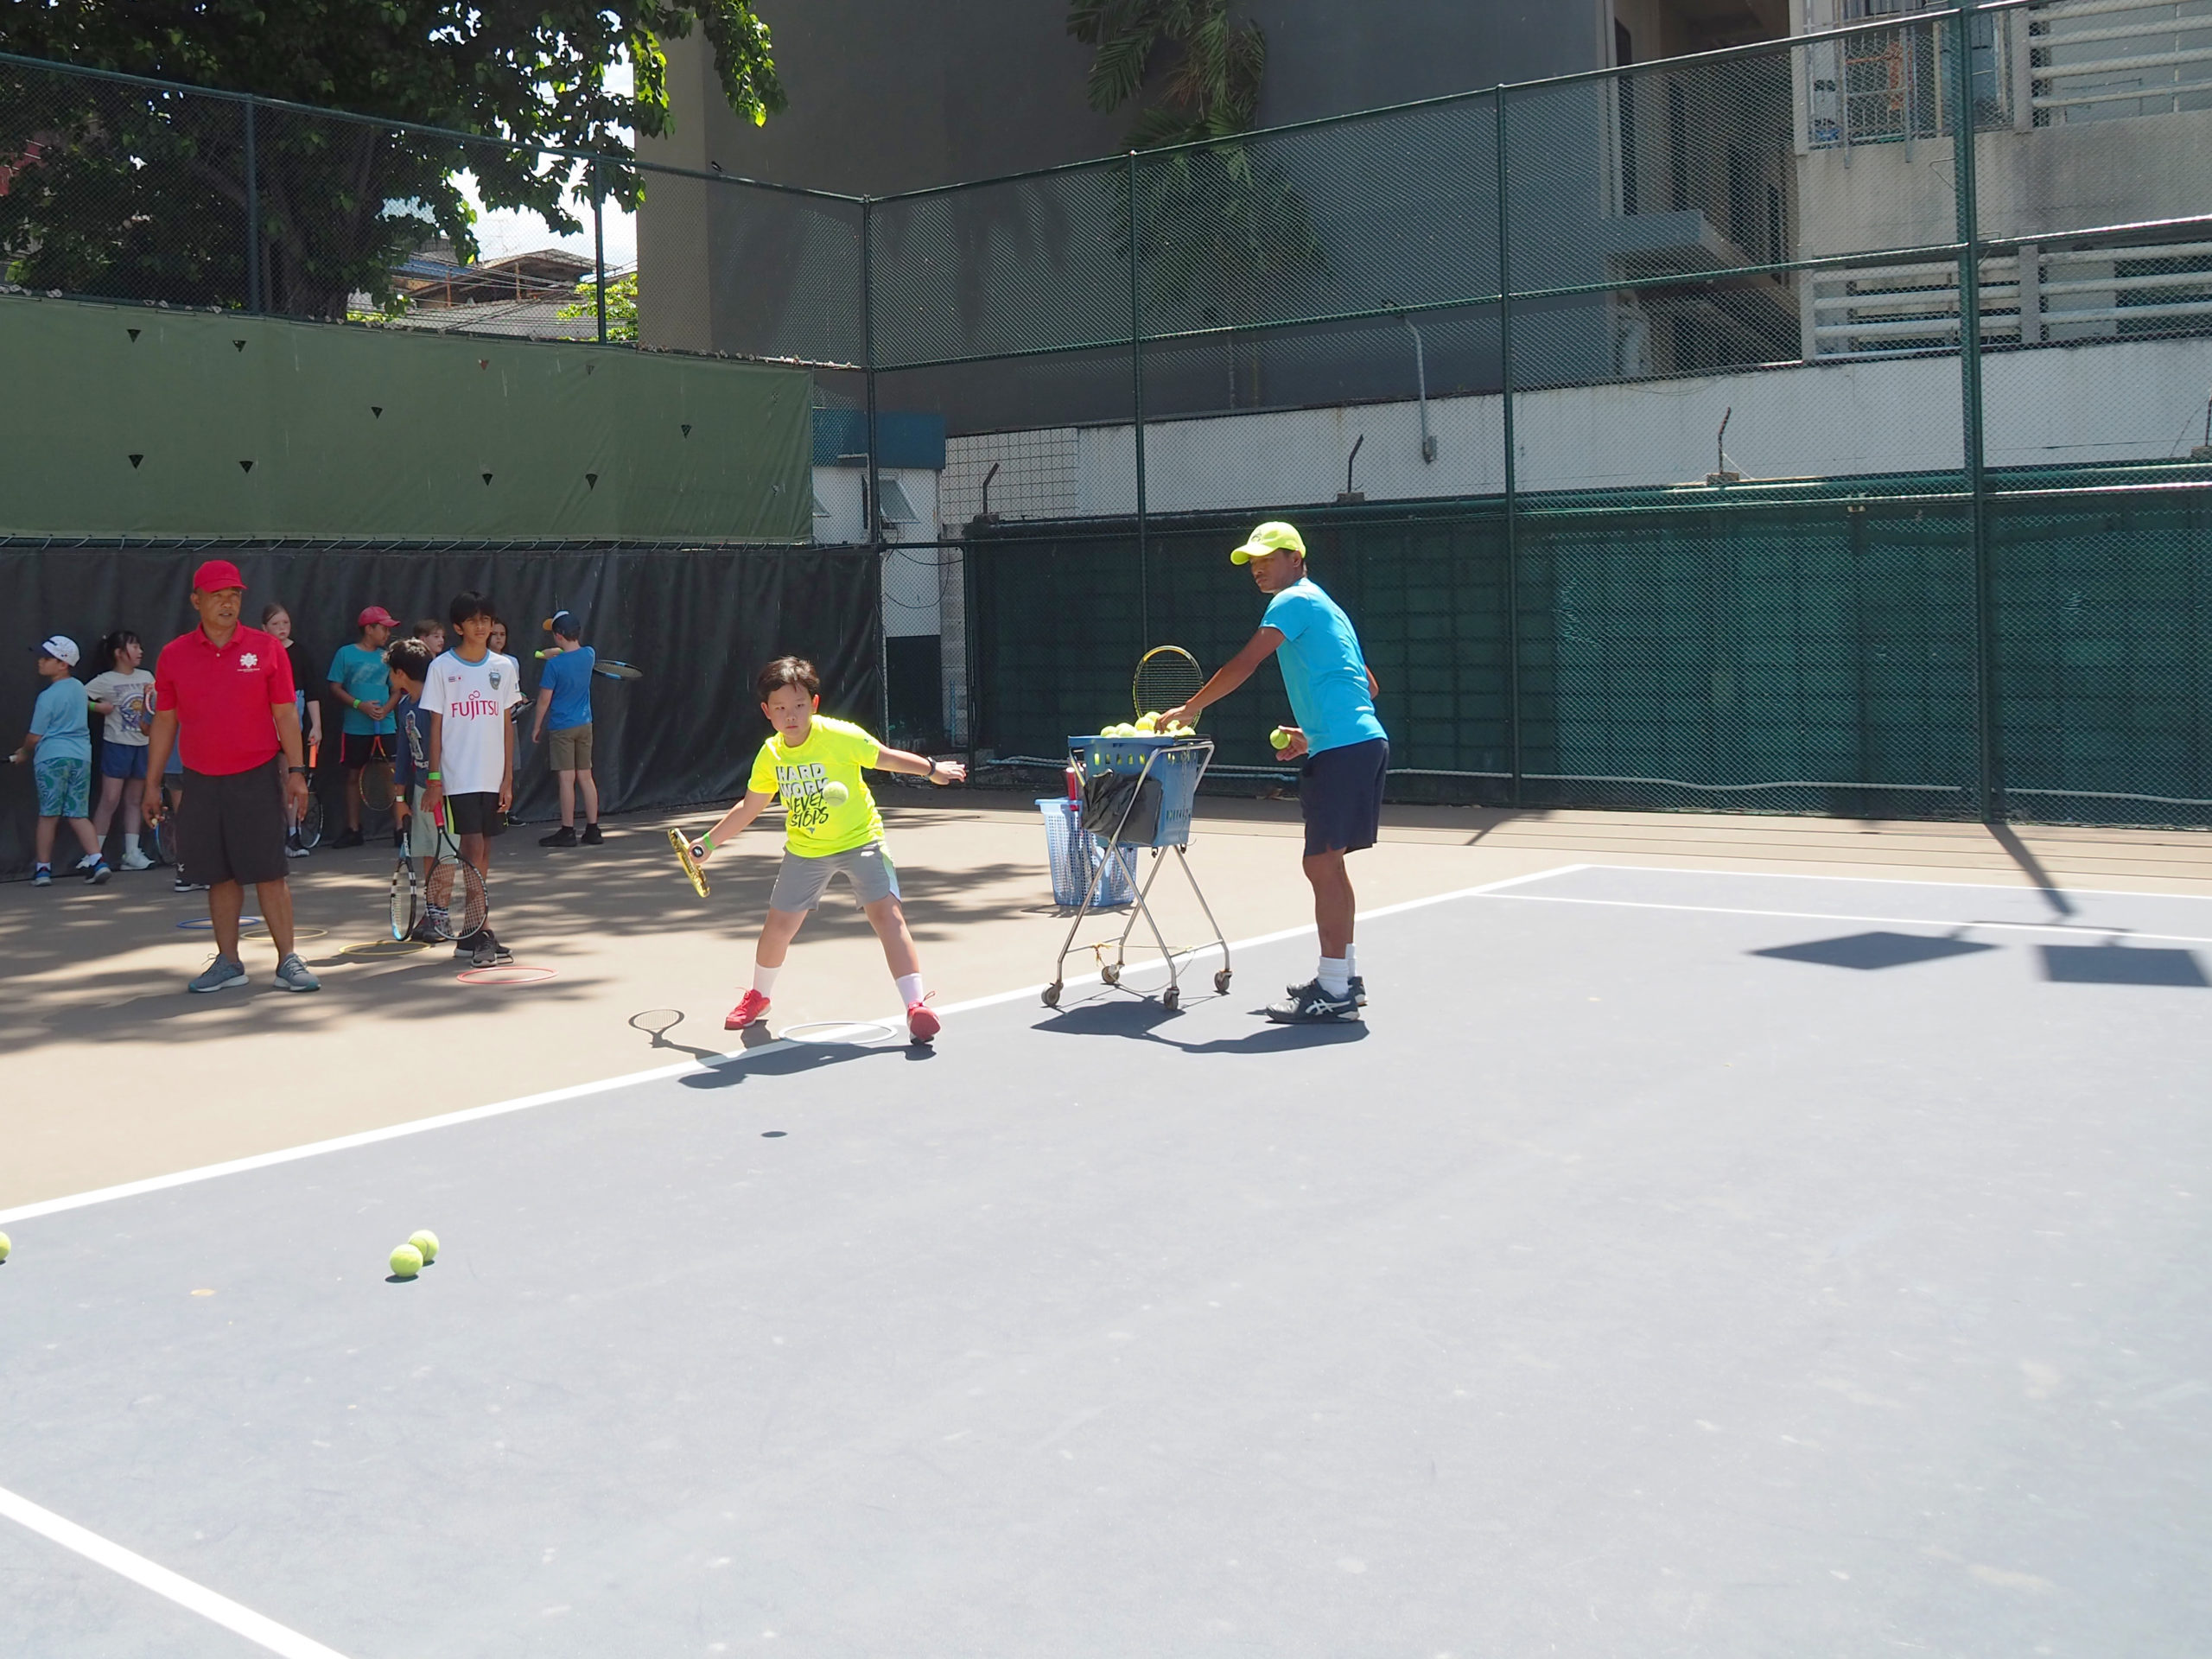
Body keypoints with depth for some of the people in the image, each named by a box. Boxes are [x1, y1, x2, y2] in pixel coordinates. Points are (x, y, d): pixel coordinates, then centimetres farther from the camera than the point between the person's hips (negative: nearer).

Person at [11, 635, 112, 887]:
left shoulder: (48, 696, -12)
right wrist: (29, 749, 24)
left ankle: (43, 869, 12)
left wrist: (23, 754, 13)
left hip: (52, 757, -6)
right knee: (78, 815, 7)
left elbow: (35, 736, -8)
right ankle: (97, 861, -7)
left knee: (48, 815, 4)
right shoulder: (79, 688, 9)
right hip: (82, 756, 6)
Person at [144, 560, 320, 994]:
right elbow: (164, 722, 10)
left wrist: (296, 771, -5)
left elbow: (286, 714, 1)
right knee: (220, 876, 8)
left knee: (269, 873, -3)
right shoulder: (173, 656, 4)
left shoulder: (266, 648, -1)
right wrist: (152, 784, 9)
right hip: (200, 782, 2)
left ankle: (287, 962, 3)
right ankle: (228, 963, 16)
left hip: (257, 778, -2)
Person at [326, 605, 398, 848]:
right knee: (353, 776, 6)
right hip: (355, 727, -1)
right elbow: (335, 688, -1)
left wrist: (386, 708, -9)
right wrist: (360, 705, -15)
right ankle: (353, 830, 14)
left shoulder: (387, 656, 8)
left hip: (385, 726, 1)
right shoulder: (346, 654, 0)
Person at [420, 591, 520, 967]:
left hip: (493, 777, 4)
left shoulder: (504, 667, 7)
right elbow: (435, 726, -1)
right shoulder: (442, 667, -1)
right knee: (473, 848, -11)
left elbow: (507, 725, 9)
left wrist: (508, 779, 5)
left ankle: (471, 935, 14)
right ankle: (484, 934, -12)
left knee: (482, 851, 7)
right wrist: (433, 779, -6)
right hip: (457, 776, -4)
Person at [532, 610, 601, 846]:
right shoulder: (589, 655, 0)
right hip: (585, 724, 6)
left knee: (566, 779, -3)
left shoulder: (554, 664, -15)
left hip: (562, 727, -6)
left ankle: (567, 831, 1)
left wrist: (537, 727, 1)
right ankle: (592, 830, 10)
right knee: (585, 777, 9)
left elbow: (544, 699, -10)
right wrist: (558, 652, 26)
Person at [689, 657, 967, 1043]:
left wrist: (932, 769, -15)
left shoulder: (839, 736, -19)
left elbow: (887, 757, -7)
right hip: (805, 850, 4)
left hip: (859, 839, -4)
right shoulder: (770, 755, -6)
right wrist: (708, 843, 12)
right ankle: (758, 996, 35)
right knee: (778, 925, 7)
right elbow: (748, 809, 9)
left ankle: (916, 1005, -20)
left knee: (886, 912, -20)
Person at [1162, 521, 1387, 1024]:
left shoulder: (1295, 600, -5)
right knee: (1328, 863, 15)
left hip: (1342, 750, -10)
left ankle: (1334, 992, -8)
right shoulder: (1321, 604, 24)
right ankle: (1344, 976, 22)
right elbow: (1366, 686, 27)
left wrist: (1191, 708, -5)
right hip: (1360, 742, 10)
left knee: (1322, 863, -9)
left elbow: (1243, 665, -14)